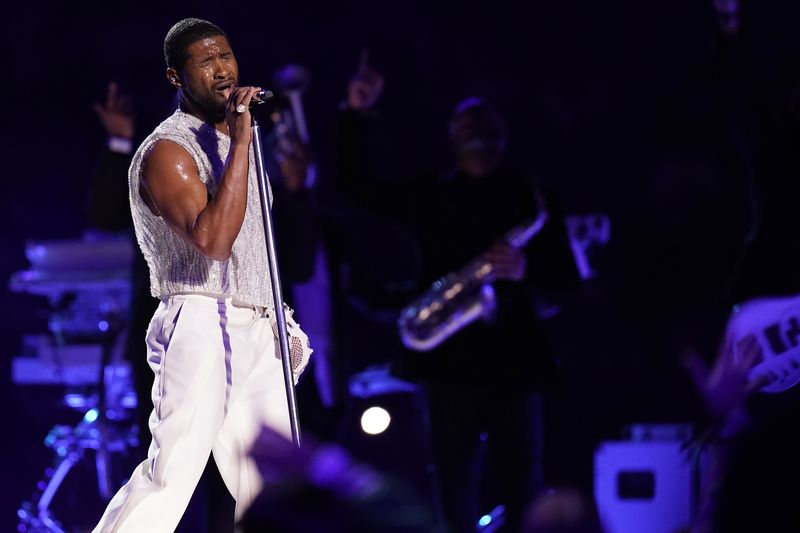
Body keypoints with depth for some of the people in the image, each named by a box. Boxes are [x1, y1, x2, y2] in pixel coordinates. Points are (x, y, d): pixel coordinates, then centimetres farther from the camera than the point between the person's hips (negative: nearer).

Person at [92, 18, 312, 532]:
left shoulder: (232, 142, 20)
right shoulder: (167, 151, -8)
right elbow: (212, 239, -24)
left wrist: (280, 326, 21)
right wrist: (240, 141, -22)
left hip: (257, 335, 8)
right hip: (202, 328, -8)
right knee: (173, 473, -18)